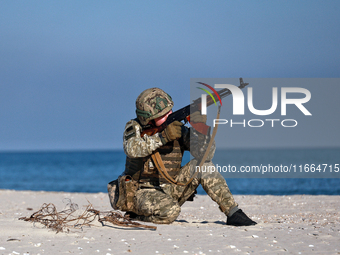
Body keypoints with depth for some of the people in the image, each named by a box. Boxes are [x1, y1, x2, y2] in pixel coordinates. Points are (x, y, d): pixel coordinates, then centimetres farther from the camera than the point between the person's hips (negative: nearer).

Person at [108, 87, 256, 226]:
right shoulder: (135, 127, -7)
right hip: (143, 193, -5)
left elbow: (203, 153, -10)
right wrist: (162, 137, -32)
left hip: (170, 191, 5)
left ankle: (232, 213, -12)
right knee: (169, 212, -36)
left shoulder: (178, 129, 1)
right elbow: (132, 149, -29)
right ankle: (135, 216, -6)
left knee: (202, 165, -13)